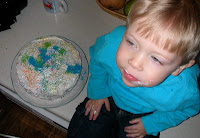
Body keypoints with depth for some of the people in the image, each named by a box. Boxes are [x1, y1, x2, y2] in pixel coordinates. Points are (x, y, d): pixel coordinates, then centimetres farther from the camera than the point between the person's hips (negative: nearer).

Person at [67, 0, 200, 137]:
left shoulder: (184, 92, -37)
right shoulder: (110, 45, -37)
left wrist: (151, 124, -6)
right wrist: (98, 91, 4)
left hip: (143, 114, 0)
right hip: (110, 96, 1)